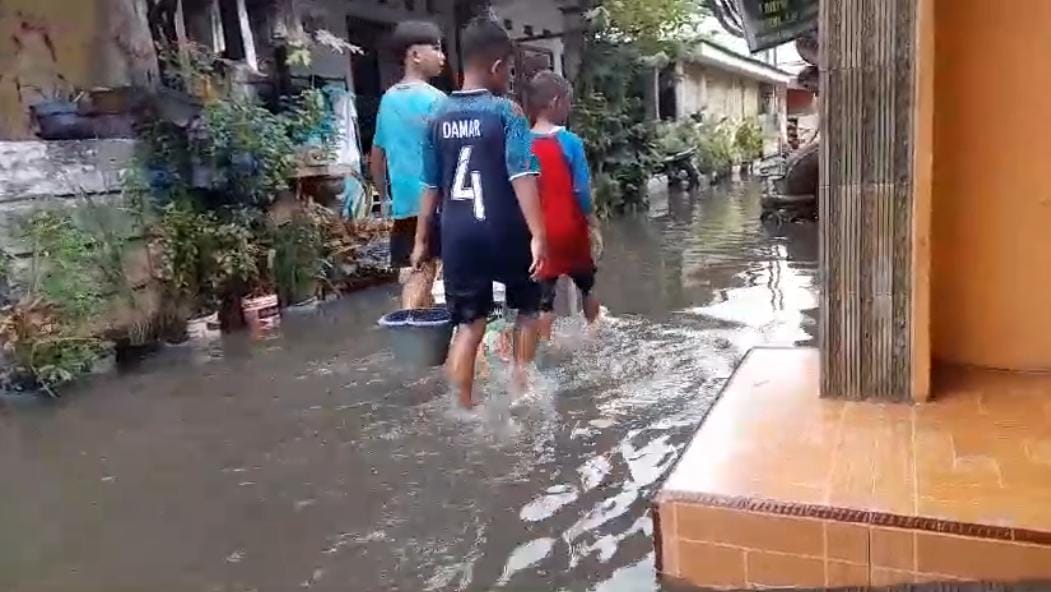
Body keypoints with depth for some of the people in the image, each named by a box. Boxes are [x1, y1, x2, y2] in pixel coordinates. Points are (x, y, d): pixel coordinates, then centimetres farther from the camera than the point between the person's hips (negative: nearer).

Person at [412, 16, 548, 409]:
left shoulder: (440, 117, 6)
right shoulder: (506, 112, -8)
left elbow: (431, 186, 10)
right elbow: (522, 177, -17)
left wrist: (421, 239, 17)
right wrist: (537, 235, -19)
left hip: (458, 235, 4)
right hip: (503, 232, -4)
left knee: (469, 325, 10)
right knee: (527, 307, 21)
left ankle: (464, 407, 10)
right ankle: (521, 383, 26)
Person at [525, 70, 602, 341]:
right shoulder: (570, 142, -12)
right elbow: (581, 190, -13)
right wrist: (593, 225, -2)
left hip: (539, 232, 2)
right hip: (570, 228, -2)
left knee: (543, 299, 6)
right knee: (587, 285, 21)